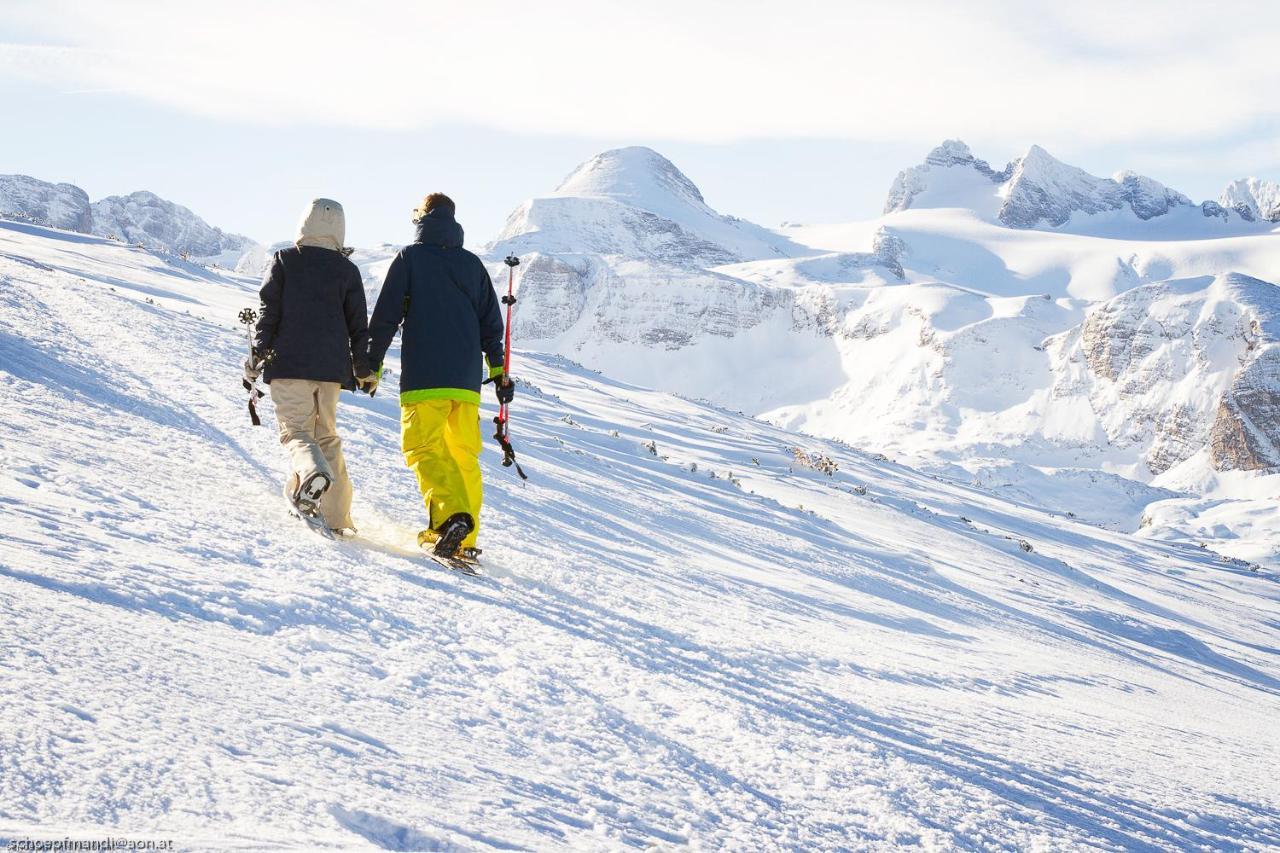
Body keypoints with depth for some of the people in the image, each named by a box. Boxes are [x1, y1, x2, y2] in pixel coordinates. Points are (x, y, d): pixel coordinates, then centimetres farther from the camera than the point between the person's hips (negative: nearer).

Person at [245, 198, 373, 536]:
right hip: (331, 367, 3)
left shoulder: (284, 260, 1)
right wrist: (365, 369, 18)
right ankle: (336, 515, 10)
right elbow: (358, 324, 8)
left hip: (289, 364, -3)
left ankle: (312, 472, -37)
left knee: (295, 430, -3)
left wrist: (256, 357, 1)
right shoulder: (347, 269, 6)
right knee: (326, 435, 14)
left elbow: (269, 312, -4)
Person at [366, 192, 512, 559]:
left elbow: (386, 315, -2)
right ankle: (465, 539, 9)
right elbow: (491, 322, 16)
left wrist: (372, 363, 5)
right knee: (464, 454, 10)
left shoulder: (410, 257, 1)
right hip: (467, 378, 5)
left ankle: (450, 514, -30)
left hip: (424, 377, -5)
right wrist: (498, 368, 22)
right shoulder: (472, 264, 14)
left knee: (423, 447, -7)